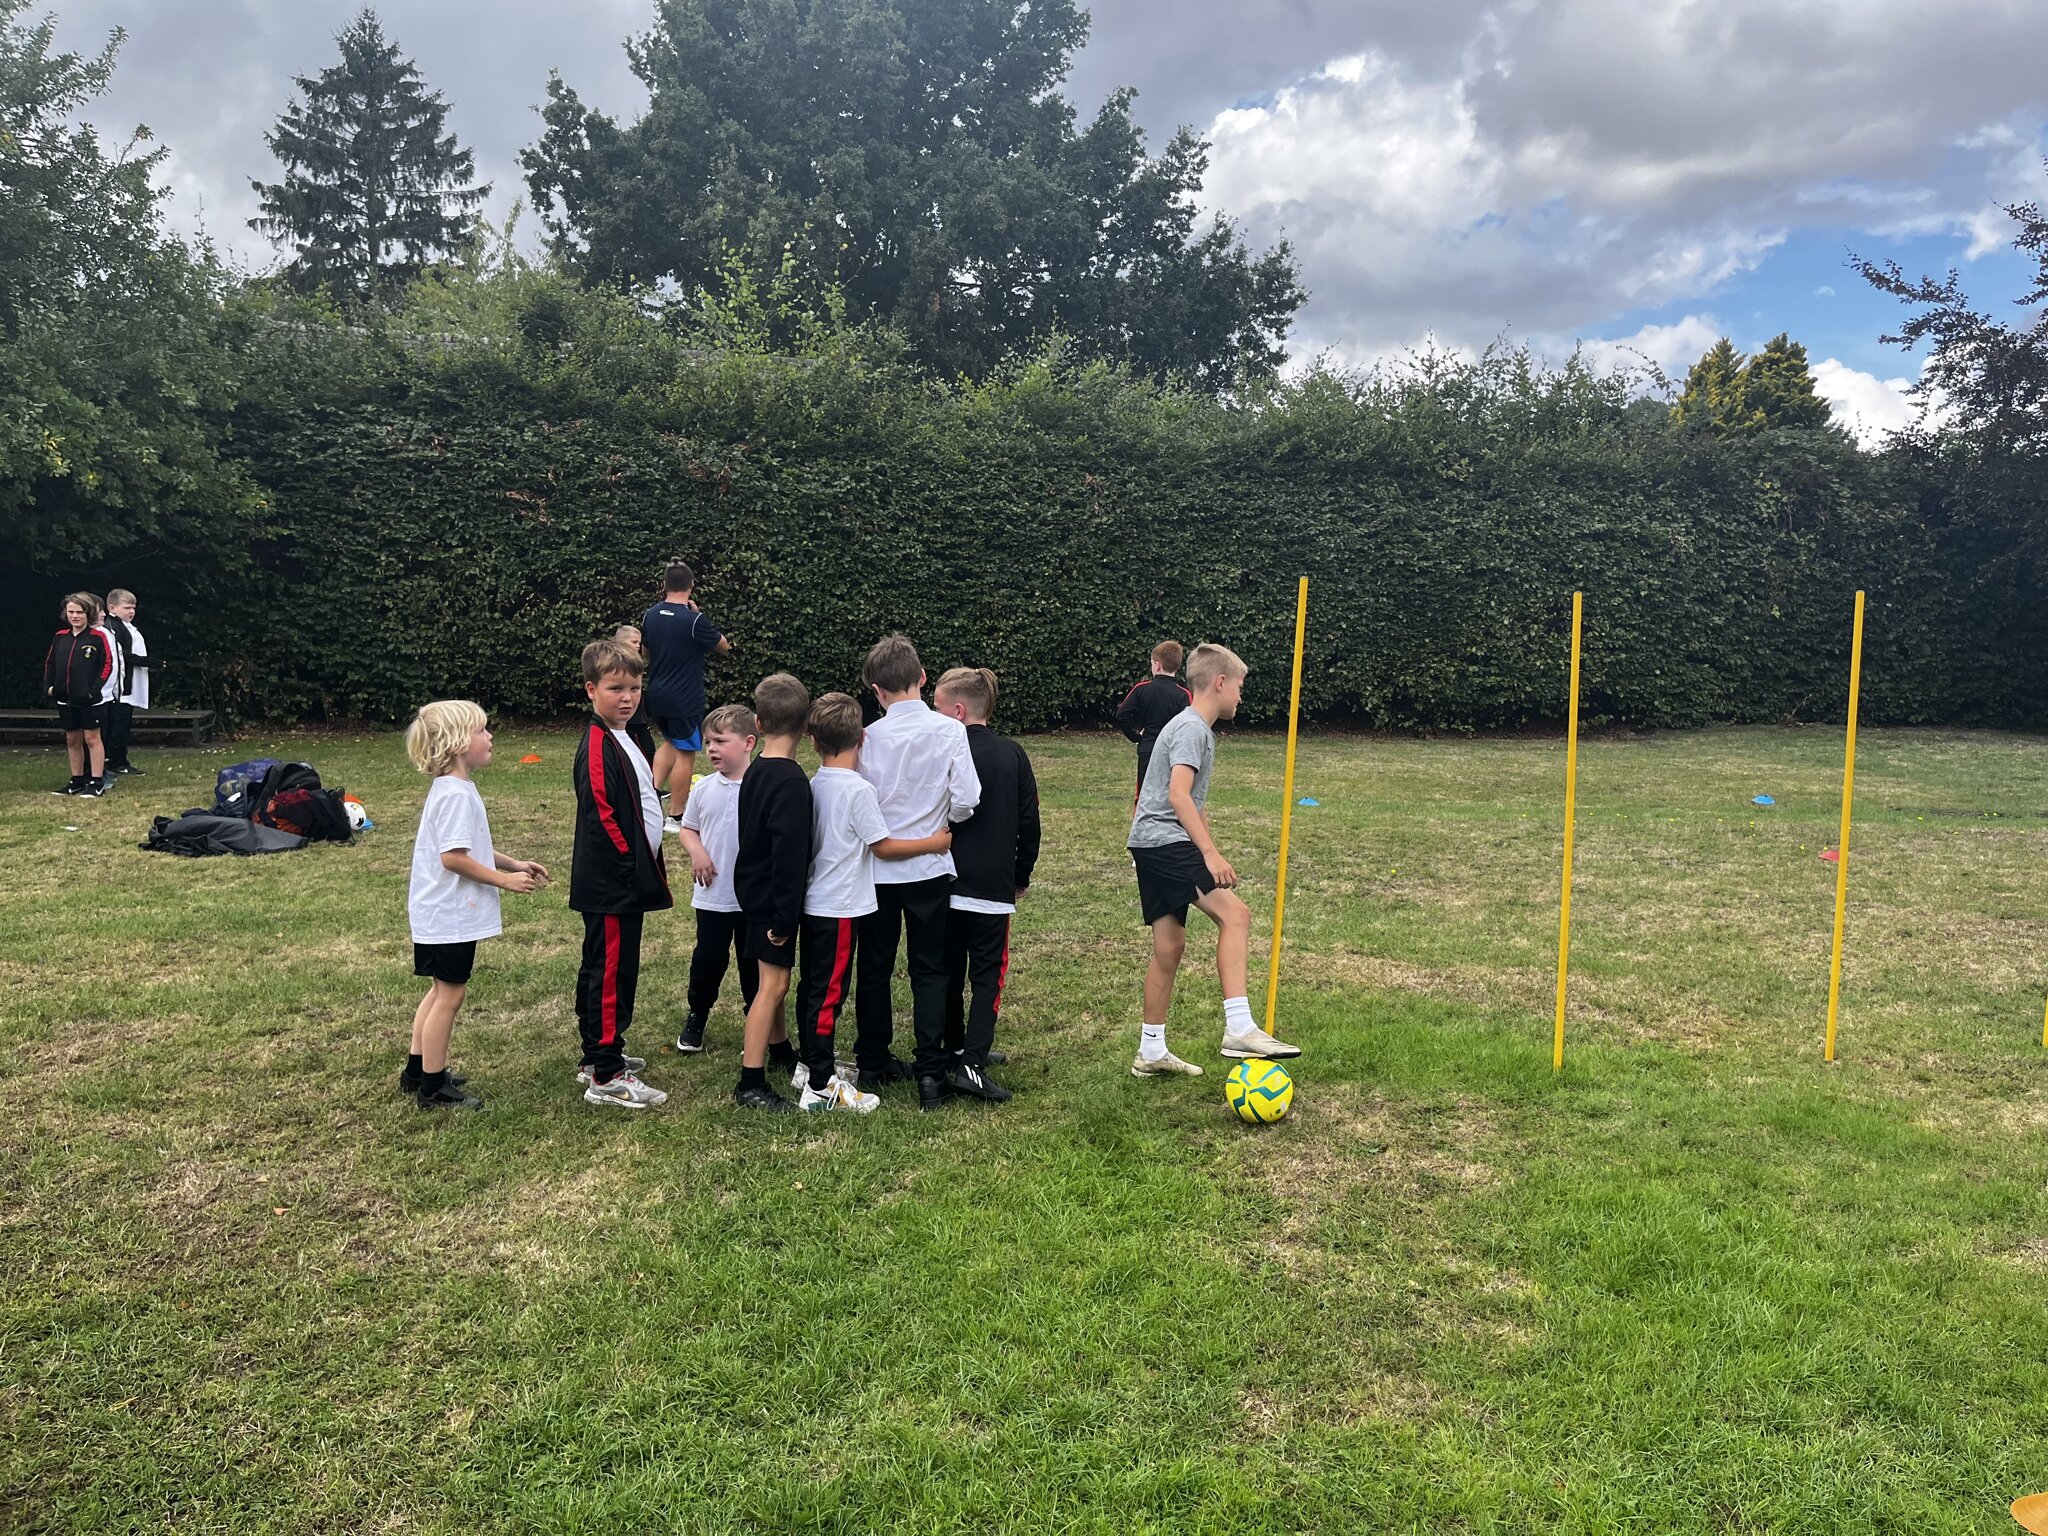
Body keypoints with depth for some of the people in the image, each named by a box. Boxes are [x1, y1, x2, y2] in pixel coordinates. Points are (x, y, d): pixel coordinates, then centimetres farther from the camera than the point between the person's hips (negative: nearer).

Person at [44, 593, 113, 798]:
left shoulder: (98, 636, -6)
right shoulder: (60, 637, 9)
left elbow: (108, 664, -8)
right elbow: (49, 662, 17)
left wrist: (95, 688, -16)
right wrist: (48, 686, 7)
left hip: (89, 699, -6)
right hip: (65, 699, 6)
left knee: (91, 738, -2)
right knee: (72, 740, 12)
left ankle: (97, 783, 1)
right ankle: (77, 781, 22)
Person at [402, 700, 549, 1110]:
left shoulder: (452, 789, 11)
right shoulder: (457, 794, -21)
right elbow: (453, 857, -26)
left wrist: (514, 864, 12)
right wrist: (505, 880, -19)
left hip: (441, 913, 11)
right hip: (449, 917, -11)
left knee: (441, 989, 20)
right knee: (450, 994, -1)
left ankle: (417, 1071, 31)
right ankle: (433, 1088, 9)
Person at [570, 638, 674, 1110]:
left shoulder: (625, 739, 14)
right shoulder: (597, 747, -17)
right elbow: (601, 816, -22)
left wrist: (647, 867, 17)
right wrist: (632, 865, -18)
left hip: (626, 880, 10)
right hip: (610, 884, -10)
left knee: (603, 968, 18)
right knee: (613, 971, -5)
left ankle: (598, 1055, 30)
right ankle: (606, 1077, 2)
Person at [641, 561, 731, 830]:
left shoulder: (650, 616, 1)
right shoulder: (694, 620, -18)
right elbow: (723, 647, -3)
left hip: (656, 695, 7)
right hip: (684, 698, -7)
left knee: (671, 742, 27)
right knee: (686, 753, 2)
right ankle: (677, 817, 6)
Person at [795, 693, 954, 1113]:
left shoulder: (812, 785, 4)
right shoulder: (859, 789, -17)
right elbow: (882, 846, -13)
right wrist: (934, 843, -3)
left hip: (811, 902, 8)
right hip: (841, 906, -8)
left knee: (812, 987, 16)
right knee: (829, 992, -3)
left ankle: (812, 1064, 29)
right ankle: (822, 1086, 3)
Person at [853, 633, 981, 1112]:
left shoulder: (868, 737, -10)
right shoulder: (950, 731, -11)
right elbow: (966, 802, -13)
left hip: (876, 870, 1)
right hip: (929, 869, -1)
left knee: (874, 969, 14)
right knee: (929, 970, 8)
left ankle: (873, 1064, 25)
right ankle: (930, 1072, 3)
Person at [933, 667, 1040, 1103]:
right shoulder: (1013, 755, 0)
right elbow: (1028, 822, 4)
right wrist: (1022, 876, 15)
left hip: (944, 885, 0)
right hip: (993, 887, 0)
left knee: (949, 973, 15)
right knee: (987, 976, 2)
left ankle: (959, 1050, 27)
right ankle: (972, 1064, -10)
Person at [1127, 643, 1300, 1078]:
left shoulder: (1194, 727, 22)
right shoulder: (1191, 728, -10)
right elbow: (1178, 795, -22)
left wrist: (1208, 853, 36)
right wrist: (1210, 852, -26)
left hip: (1154, 846, 11)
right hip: (1164, 842, -11)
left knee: (1170, 944, 13)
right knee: (1234, 913, -21)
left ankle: (1151, 1053, 21)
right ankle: (1239, 1029, -26)